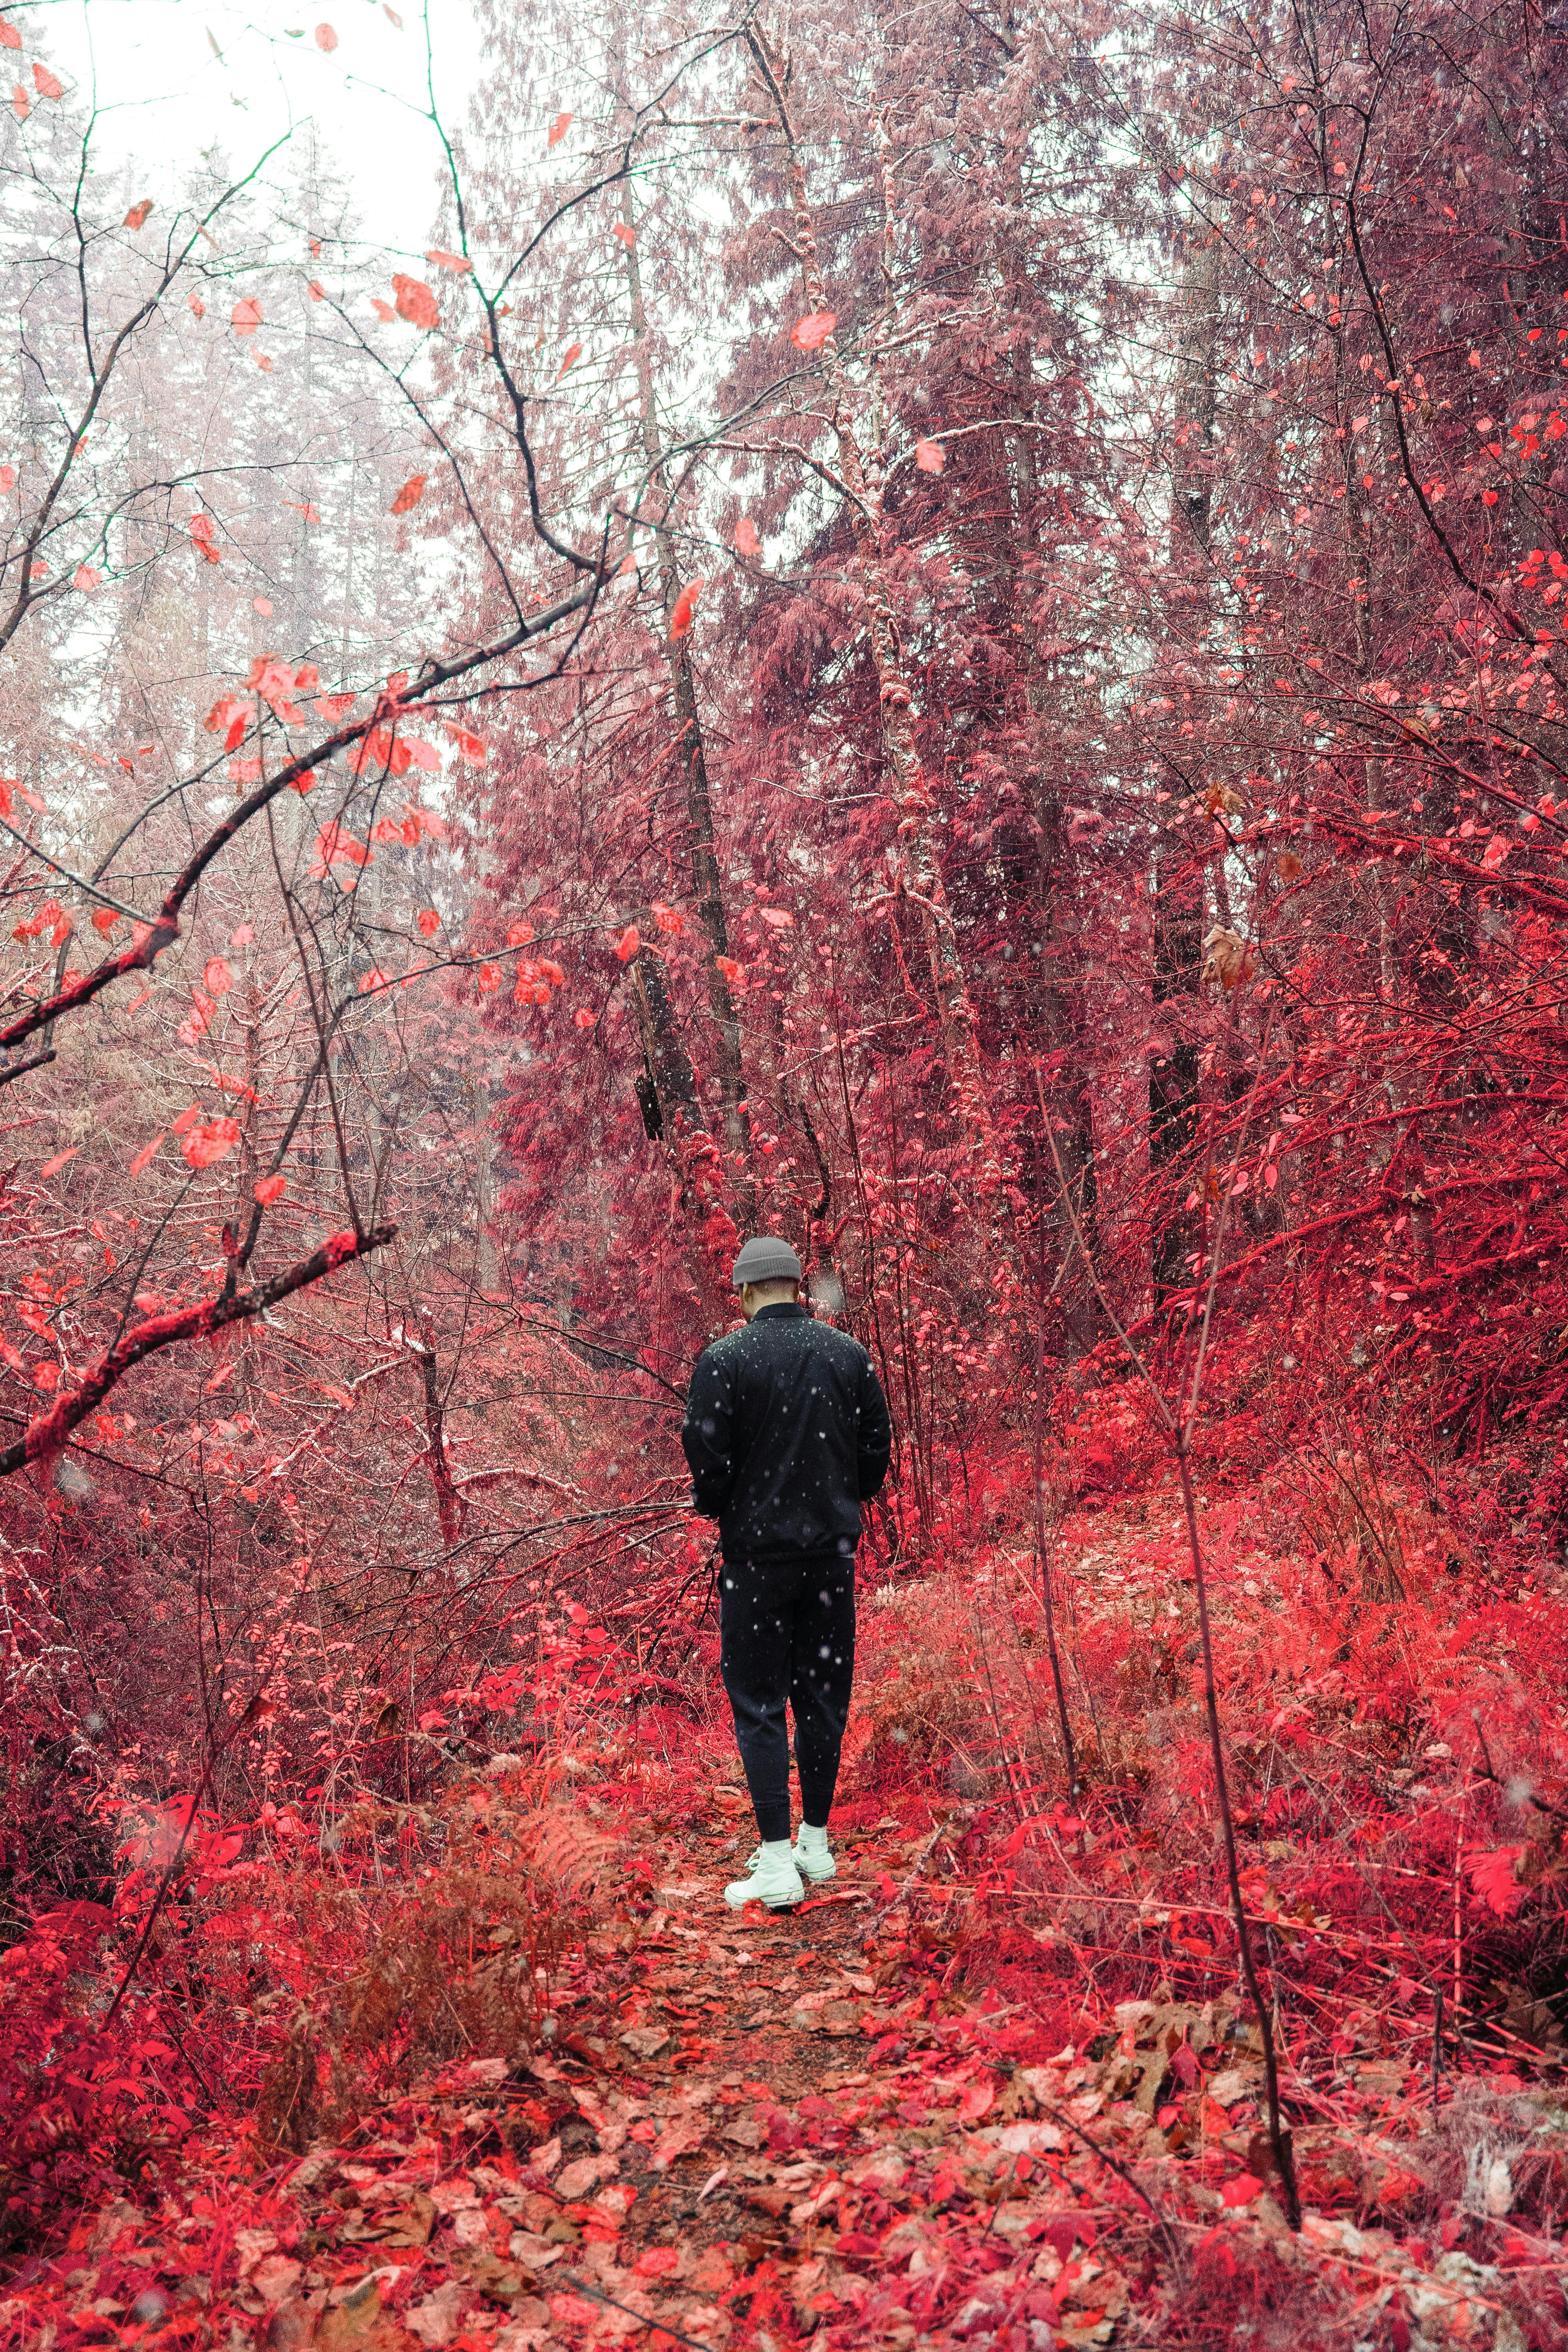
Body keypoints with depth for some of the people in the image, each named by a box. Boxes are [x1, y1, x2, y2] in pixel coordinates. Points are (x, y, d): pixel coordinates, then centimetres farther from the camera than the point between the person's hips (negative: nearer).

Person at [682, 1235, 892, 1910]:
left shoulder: (723, 1359, -11)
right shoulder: (850, 1354, 2)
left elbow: (707, 1459, -13)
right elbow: (878, 1449, 5)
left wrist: (714, 1508, 8)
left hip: (757, 1554, -4)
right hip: (833, 1552, 4)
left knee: (759, 1703, 3)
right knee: (823, 1696, 14)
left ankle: (777, 1866, 1)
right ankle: (815, 1844, 23)